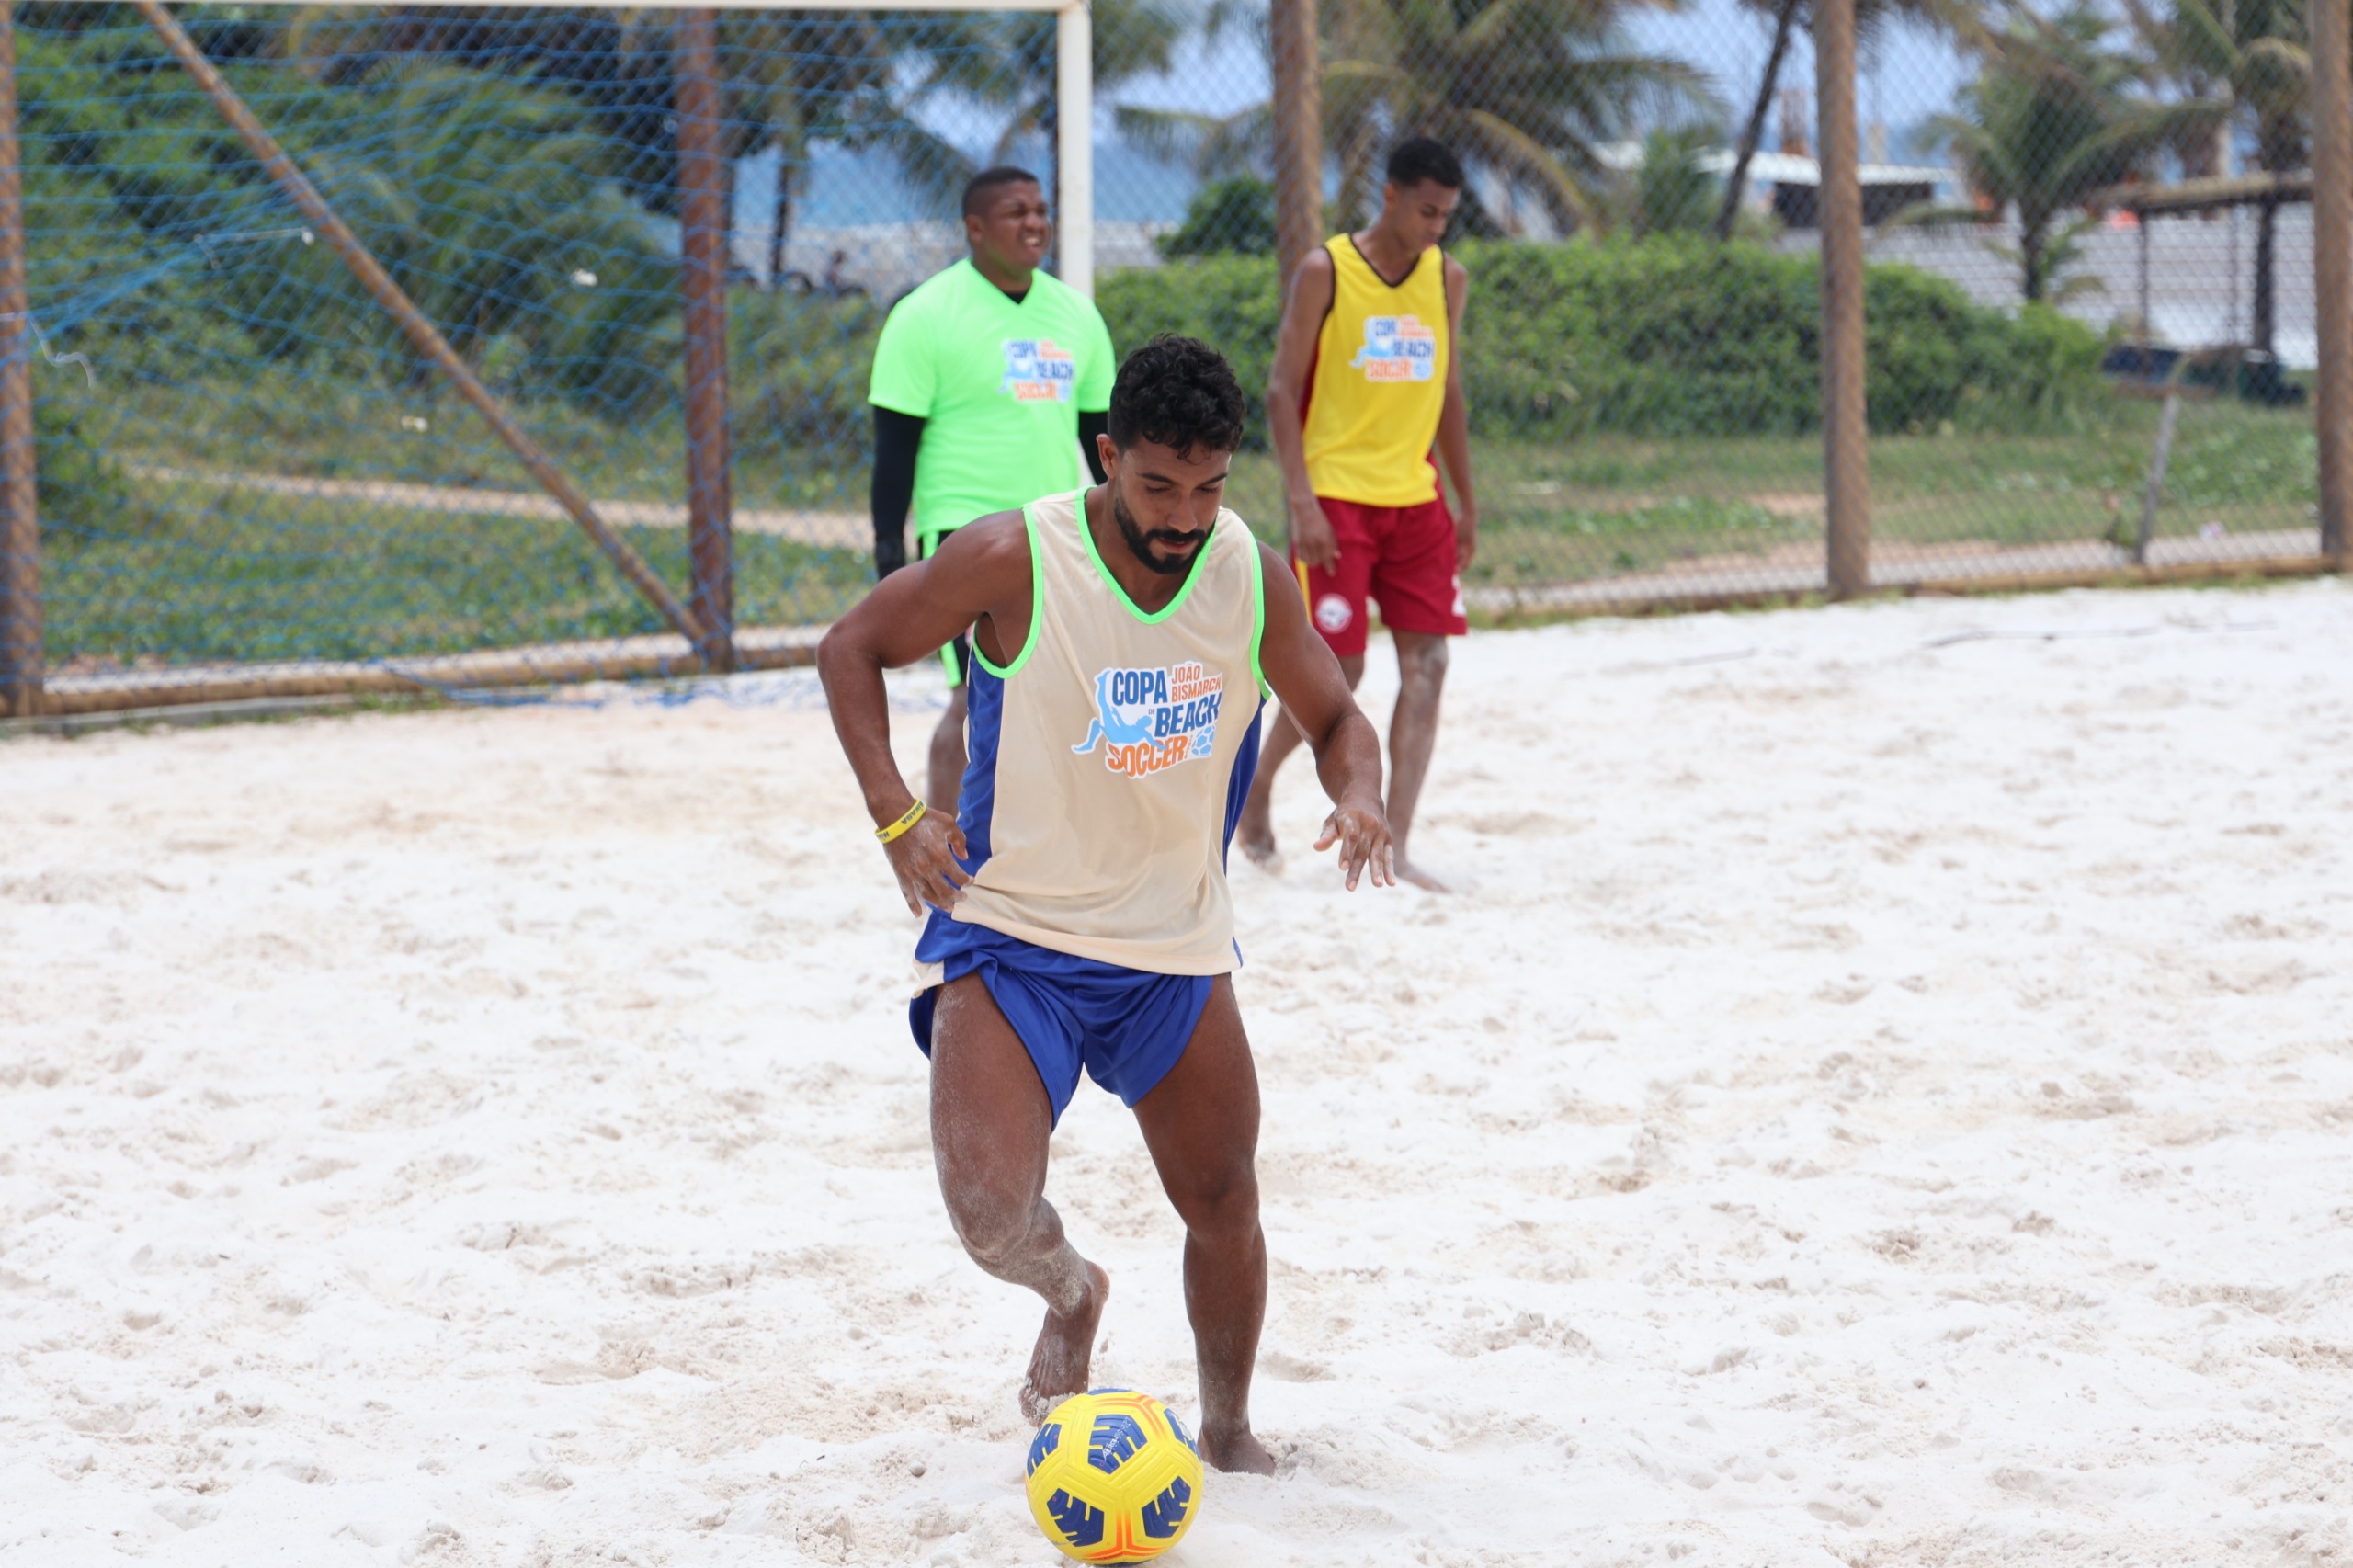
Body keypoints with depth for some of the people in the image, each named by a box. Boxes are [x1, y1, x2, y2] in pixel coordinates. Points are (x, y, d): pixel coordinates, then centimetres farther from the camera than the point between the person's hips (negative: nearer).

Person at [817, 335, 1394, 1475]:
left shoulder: (1251, 577, -5)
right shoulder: (1014, 561, -17)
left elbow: (1335, 717, 9)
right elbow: (851, 649, -5)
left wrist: (1358, 795, -14)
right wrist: (895, 813, -15)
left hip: (1177, 950, 4)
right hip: (1011, 934, -4)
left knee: (1224, 1206, 11)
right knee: (990, 1209, -21)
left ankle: (1228, 1430, 37)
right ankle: (1071, 1295, 15)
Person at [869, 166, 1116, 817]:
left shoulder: (1074, 312, 11)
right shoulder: (927, 315, -7)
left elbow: (1102, 431, 17)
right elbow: (895, 440, -8)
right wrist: (890, 546, -12)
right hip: (967, 528, -6)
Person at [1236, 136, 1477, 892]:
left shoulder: (1447, 279, 8)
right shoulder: (1325, 272, -7)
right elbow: (1282, 390, -8)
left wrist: (1466, 502, 15)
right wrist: (1301, 501, -16)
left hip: (1416, 501, 5)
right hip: (1338, 500, -5)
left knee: (1427, 664, -4)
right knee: (1336, 670, -5)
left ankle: (1394, 844, -3)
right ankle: (1256, 789, 20)